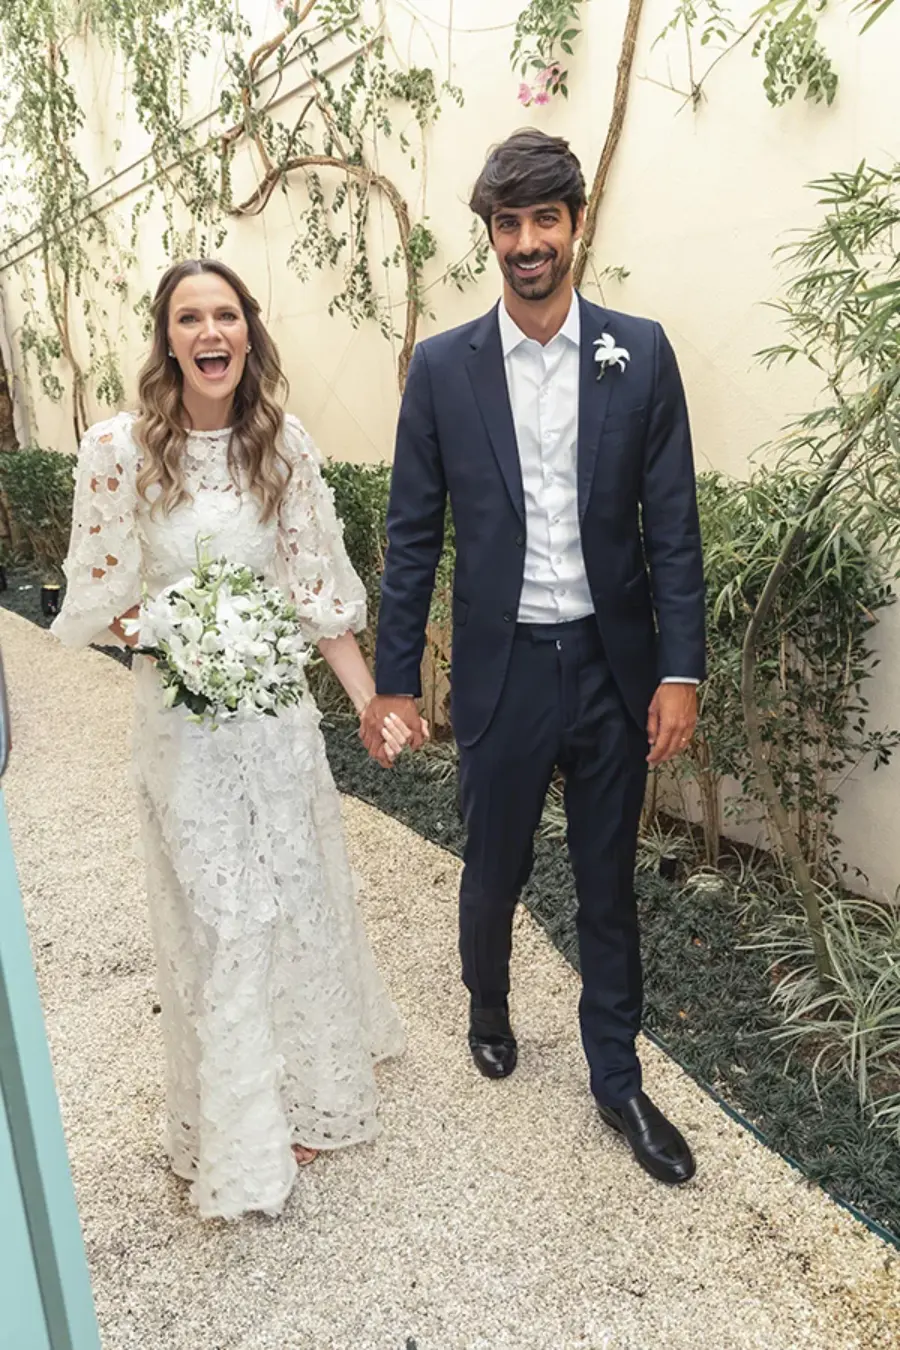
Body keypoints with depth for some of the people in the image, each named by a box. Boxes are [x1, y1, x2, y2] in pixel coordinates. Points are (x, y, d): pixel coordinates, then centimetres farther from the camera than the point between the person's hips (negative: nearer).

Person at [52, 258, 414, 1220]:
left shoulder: (283, 445, -2)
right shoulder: (118, 450, -10)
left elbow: (318, 589, 0)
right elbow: (97, 598, -2)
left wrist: (374, 702, -4)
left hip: (277, 704, 3)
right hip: (180, 715, -2)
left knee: (297, 892, 14)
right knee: (211, 911, 8)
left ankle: (309, 1088, 41)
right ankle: (239, 1131, 31)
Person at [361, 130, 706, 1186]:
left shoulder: (640, 352, -1)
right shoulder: (442, 367, -1)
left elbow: (671, 523, -2)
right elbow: (412, 534, 0)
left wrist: (680, 670, -7)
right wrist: (391, 680, 0)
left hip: (613, 665, 1)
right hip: (501, 669, 0)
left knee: (608, 883, 14)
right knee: (492, 871, 17)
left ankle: (617, 1078, 33)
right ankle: (488, 1007, 48)